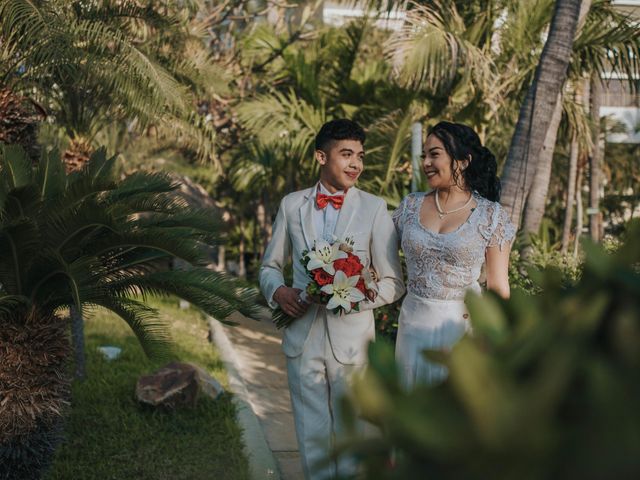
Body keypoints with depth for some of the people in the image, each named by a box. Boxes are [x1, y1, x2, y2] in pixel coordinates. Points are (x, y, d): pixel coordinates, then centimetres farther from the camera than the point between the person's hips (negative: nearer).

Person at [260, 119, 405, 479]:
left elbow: (393, 284, -3)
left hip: (352, 339, -2)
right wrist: (278, 291, -7)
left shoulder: (375, 209, -3)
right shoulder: (292, 205, 5)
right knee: (312, 436, 12)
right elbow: (270, 266, 15)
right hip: (303, 337, 2)